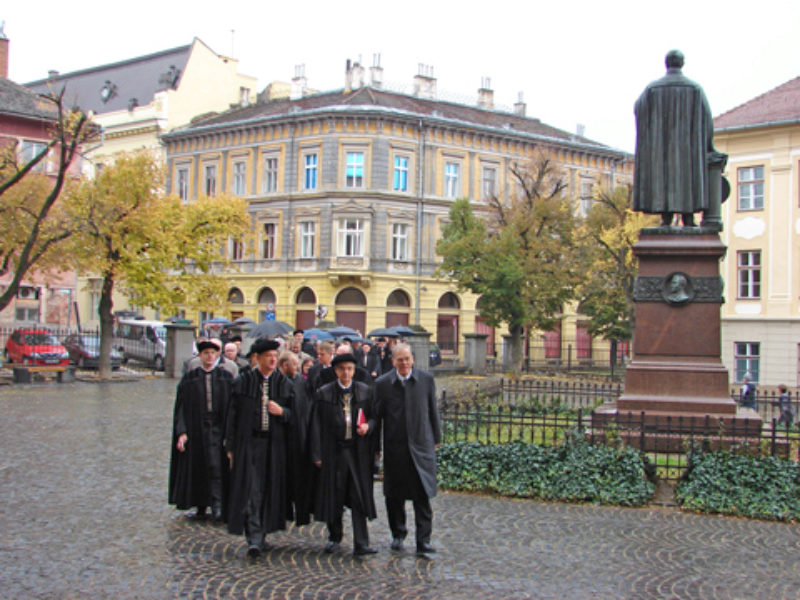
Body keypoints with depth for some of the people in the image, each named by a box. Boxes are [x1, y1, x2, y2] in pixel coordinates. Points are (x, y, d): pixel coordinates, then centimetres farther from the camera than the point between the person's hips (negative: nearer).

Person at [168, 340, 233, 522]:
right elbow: (181, 407, 2)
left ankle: (217, 505, -9)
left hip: (217, 429, -1)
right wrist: (181, 432, -7)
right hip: (195, 429, 1)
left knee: (216, 467, -11)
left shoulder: (226, 378, 3)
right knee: (197, 469, 8)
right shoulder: (189, 379, 3)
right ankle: (201, 506, 22)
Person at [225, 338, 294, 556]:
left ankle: (262, 533, 22)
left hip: (275, 443, 2)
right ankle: (254, 539, -9)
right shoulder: (243, 382, 1)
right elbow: (233, 415, 3)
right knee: (251, 490, -8)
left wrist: (281, 412, -14)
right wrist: (230, 447, 0)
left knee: (270, 489, 7)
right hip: (249, 442, -2)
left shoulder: (284, 383, 6)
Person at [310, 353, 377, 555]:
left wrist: (368, 426, -11)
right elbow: (317, 425, 1)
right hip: (333, 450, 0)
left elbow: (373, 416, 12)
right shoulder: (324, 393, 1)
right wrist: (317, 454, -4)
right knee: (333, 496, 8)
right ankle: (334, 537, 25)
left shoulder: (365, 391, 6)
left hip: (358, 450, 1)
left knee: (359, 497, -2)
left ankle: (361, 543, 0)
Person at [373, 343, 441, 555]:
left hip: (421, 445, 0)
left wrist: (436, 438, 11)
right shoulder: (382, 383, -1)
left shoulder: (426, 379, 2)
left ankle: (423, 541, 2)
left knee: (423, 496, -4)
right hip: (394, 447, 1)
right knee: (394, 496, 10)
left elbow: (433, 411, 9)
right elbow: (377, 416, 3)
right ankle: (398, 534, 28)